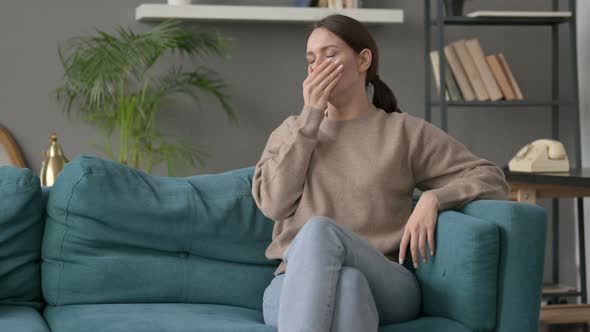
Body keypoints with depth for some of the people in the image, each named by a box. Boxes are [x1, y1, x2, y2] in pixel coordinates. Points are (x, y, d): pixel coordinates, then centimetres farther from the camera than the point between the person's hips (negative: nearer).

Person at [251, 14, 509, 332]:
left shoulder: (405, 131, 12)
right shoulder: (292, 132, 20)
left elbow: (492, 179, 8)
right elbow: (273, 203, 1)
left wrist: (432, 199, -11)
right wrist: (310, 117, 1)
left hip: (384, 286, -1)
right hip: (296, 287, 2)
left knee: (320, 230, -35)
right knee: (345, 283, -38)